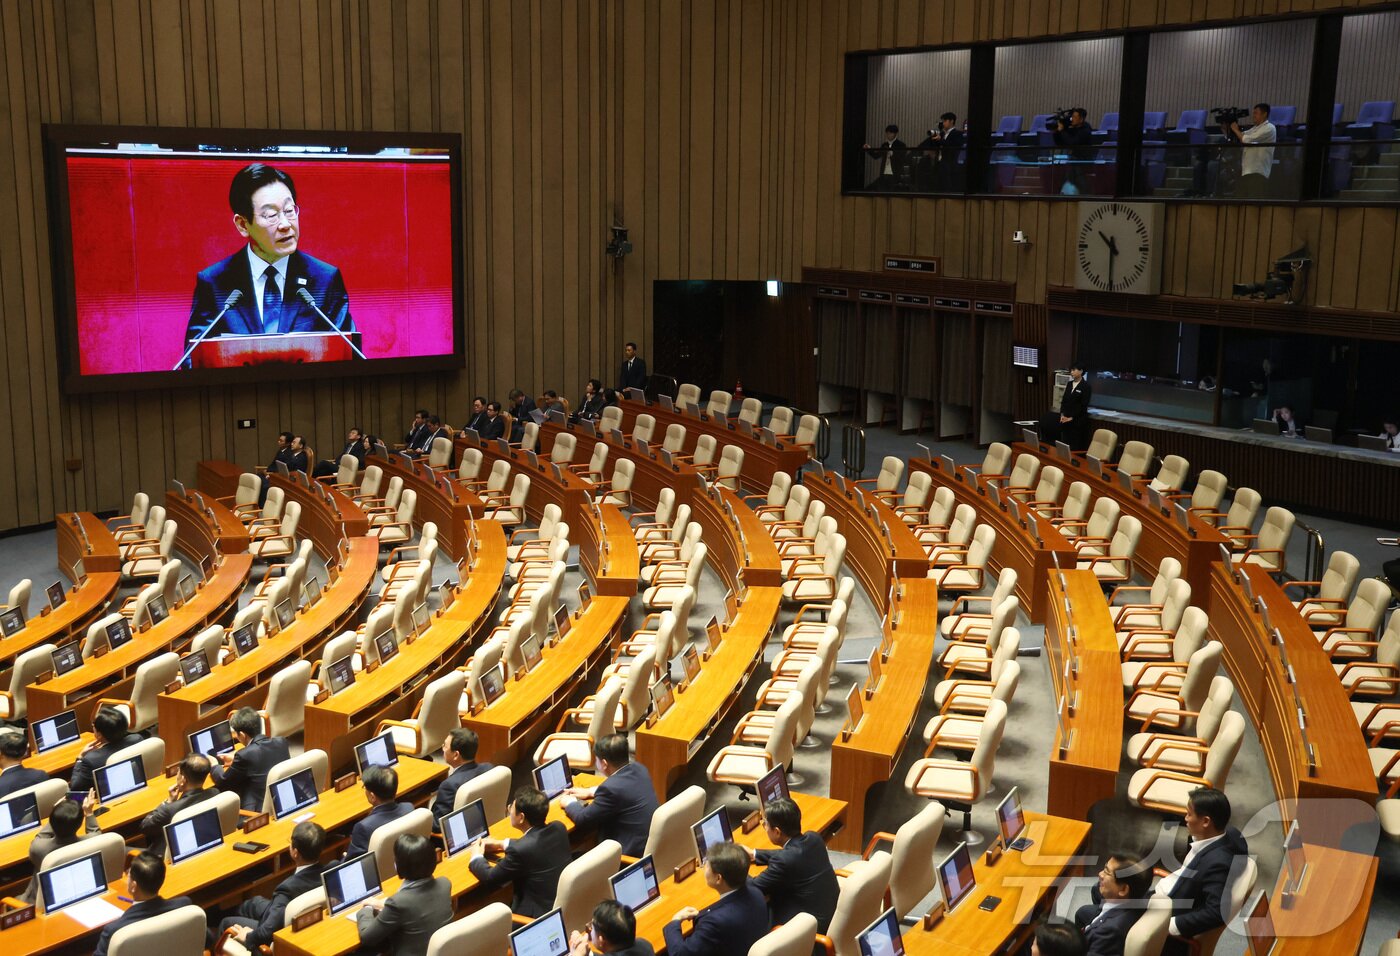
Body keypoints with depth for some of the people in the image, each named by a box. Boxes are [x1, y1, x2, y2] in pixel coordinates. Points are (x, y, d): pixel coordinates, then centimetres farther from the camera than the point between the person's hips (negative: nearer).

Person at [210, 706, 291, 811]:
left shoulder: (245, 755, -19)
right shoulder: (280, 742, 0)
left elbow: (223, 782, -2)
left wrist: (214, 766, 17)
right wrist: (235, 760, 26)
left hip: (261, 811, -7)